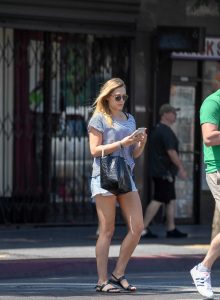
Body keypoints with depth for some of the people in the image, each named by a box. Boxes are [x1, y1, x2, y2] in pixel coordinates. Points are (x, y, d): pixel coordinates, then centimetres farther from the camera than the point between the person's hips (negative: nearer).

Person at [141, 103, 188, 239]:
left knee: (171, 200, 11)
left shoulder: (158, 130, 17)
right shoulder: (165, 131, -15)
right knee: (159, 200, -9)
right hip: (164, 172, -11)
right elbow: (171, 152, -21)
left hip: (158, 170, 11)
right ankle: (143, 228, -9)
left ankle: (171, 229, 11)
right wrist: (181, 168, -16)